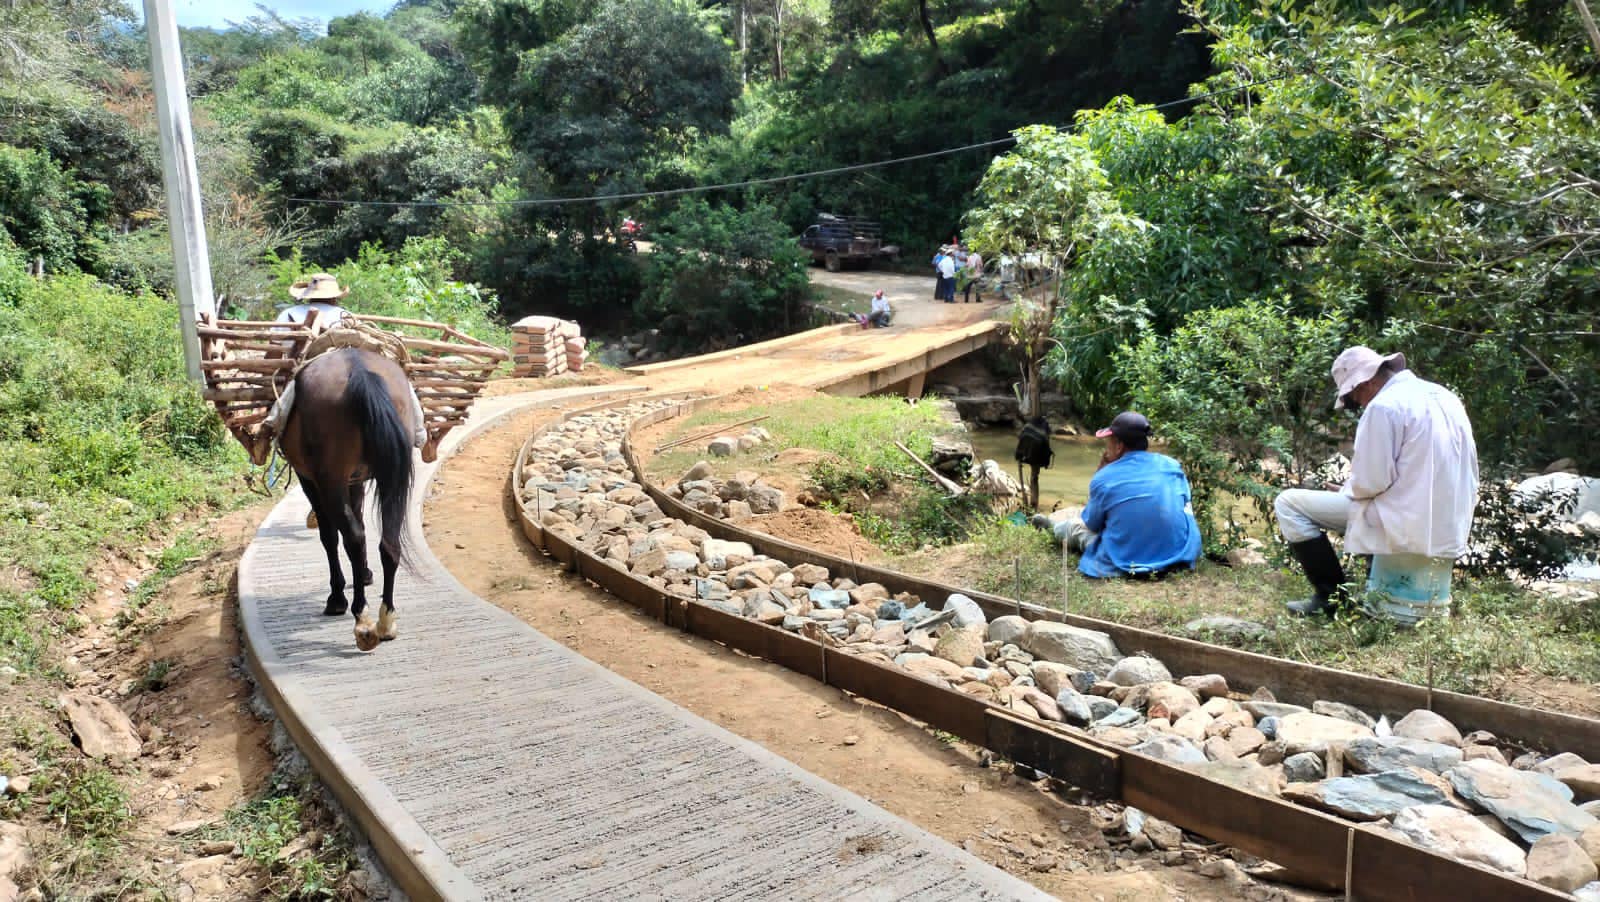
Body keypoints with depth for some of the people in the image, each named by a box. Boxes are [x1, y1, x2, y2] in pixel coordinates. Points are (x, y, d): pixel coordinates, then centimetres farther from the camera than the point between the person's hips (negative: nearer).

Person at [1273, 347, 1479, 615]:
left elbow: (1370, 482, -18)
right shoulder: (1446, 397, 11)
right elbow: (1470, 476, 15)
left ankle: (1332, 596, 2)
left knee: (1289, 503, -3)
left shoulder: (1384, 406, -15)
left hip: (1407, 527, -9)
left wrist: (1346, 491, 4)